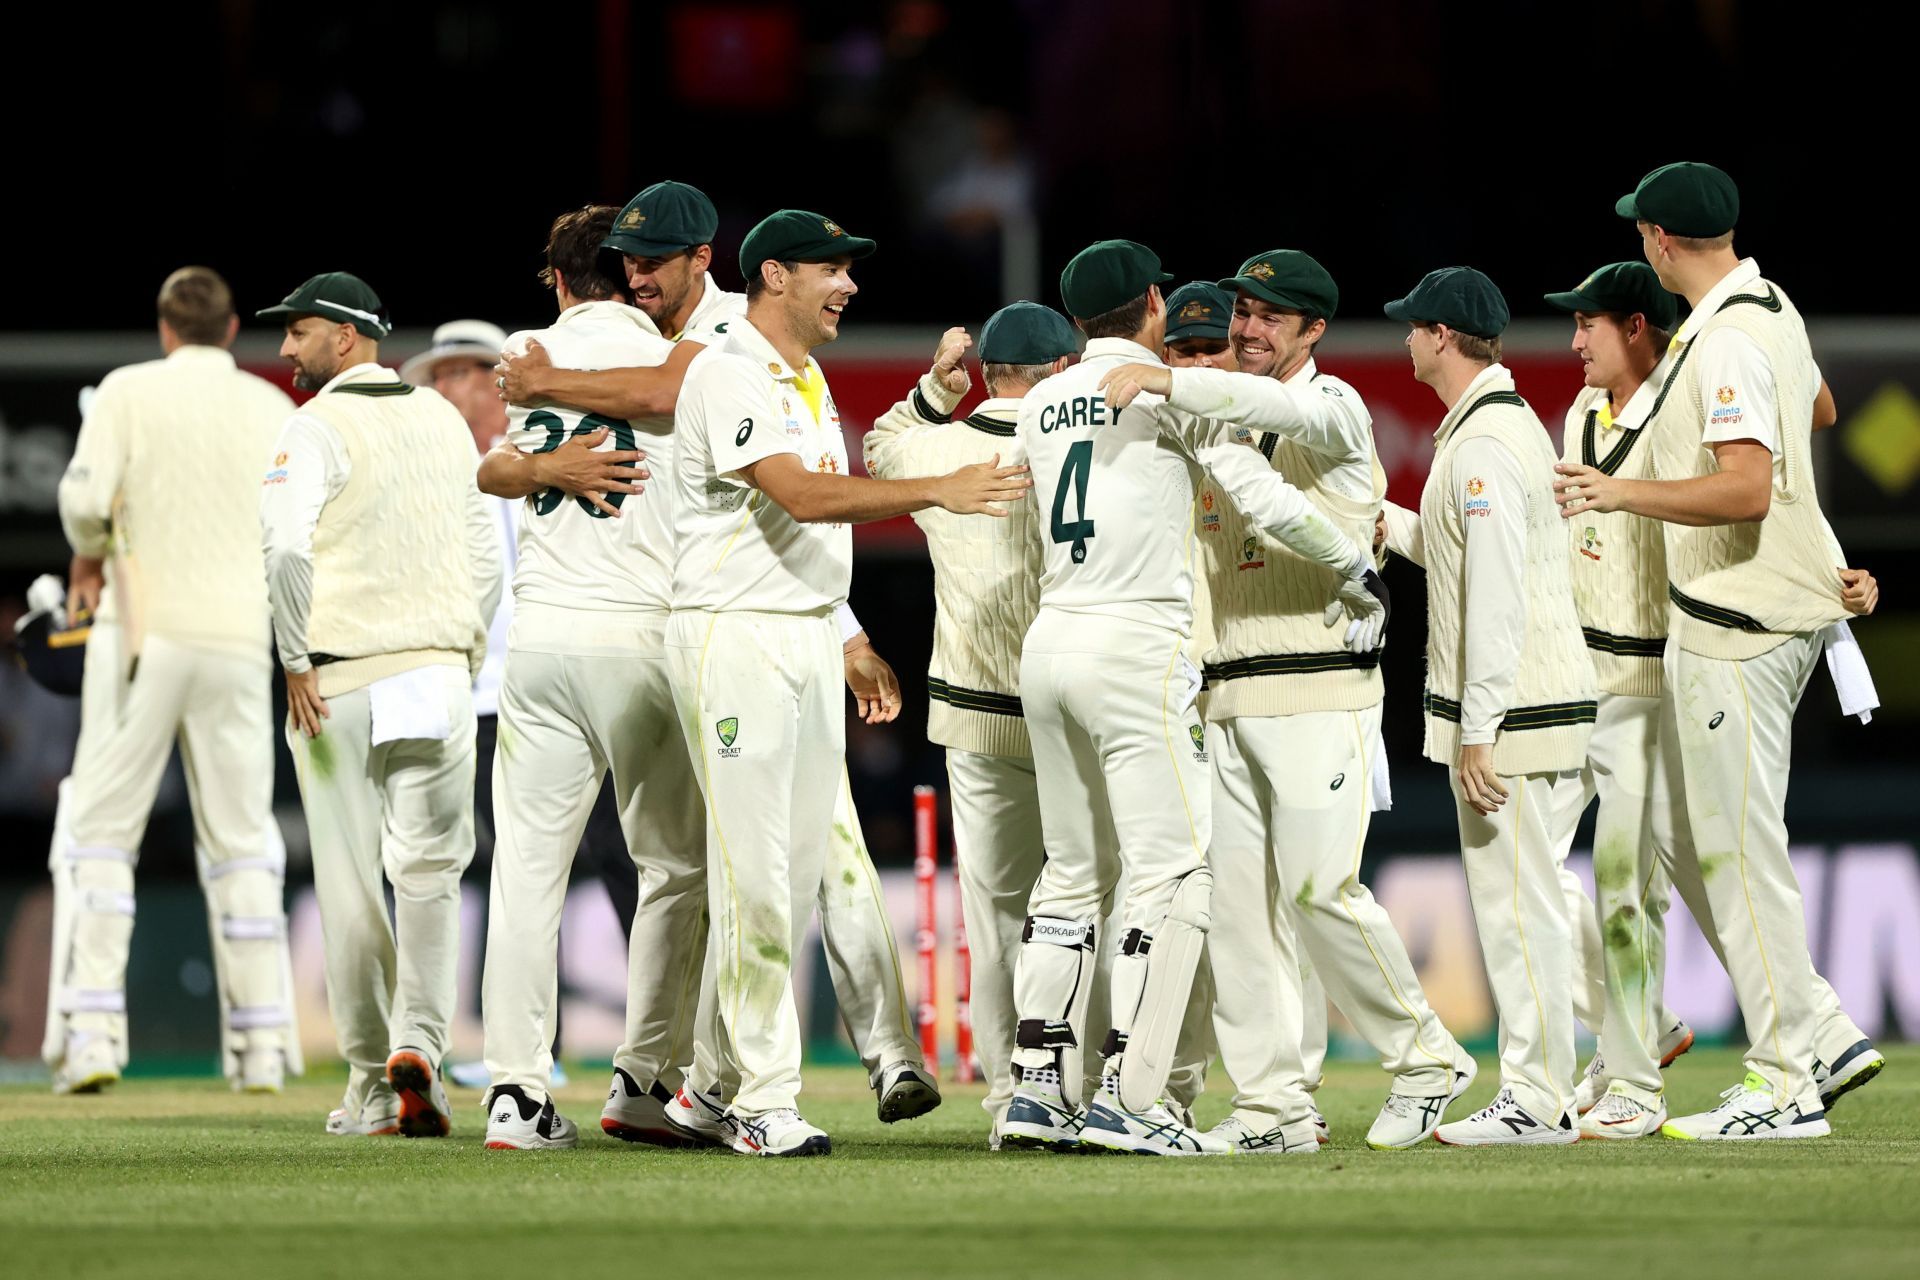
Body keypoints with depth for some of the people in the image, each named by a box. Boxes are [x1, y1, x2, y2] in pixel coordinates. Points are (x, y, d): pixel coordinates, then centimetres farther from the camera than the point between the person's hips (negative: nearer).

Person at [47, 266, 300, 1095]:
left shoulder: (130, 391, -1)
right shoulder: (274, 408, 8)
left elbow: (85, 497, -13)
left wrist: (89, 557, 7)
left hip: (143, 630, -3)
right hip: (239, 637, 3)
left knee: (100, 830, 0)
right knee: (241, 838, 9)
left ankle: (91, 1032, -12)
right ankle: (261, 1043, 4)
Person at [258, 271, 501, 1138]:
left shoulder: (317, 428, -7)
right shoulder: (444, 420, 11)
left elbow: (287, 547, -19)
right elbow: (486, 554, 13)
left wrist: (298, 662, -13)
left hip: (338, 679, -4)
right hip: (437, 673, 4)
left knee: (350, 887, 3)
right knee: (430, 875, 6)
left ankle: (372, 1088, 7)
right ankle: (417, 1044, -15)